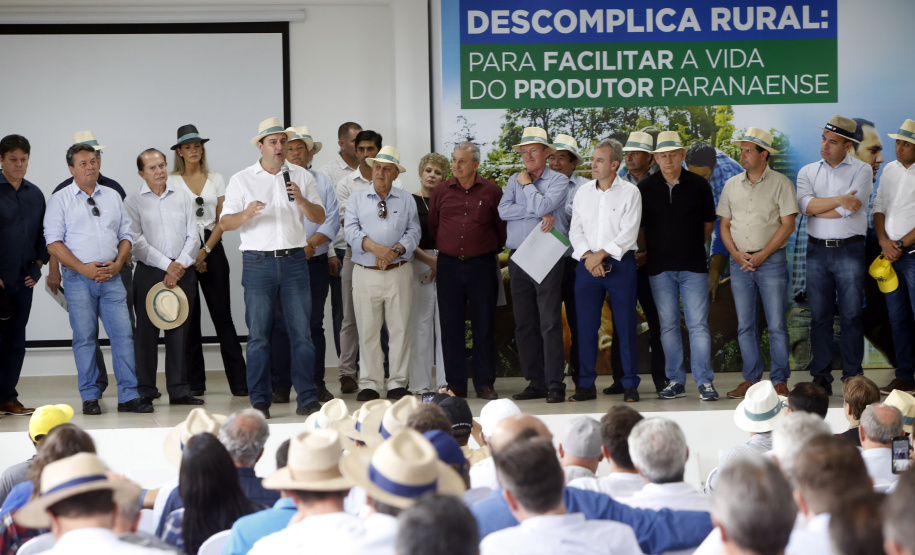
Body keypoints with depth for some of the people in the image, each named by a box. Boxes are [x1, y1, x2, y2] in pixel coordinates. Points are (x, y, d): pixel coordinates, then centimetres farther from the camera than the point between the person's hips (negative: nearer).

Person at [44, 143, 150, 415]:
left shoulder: (113, 197, 15)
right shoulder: (60, 199, 3)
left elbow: (126, 235, 15)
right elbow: (53, 242, -4)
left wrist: (118, 263, -3)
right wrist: (83, 268, -12)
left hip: (111, 277, 3)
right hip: (79, 278, -3)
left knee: (123, 333, -4)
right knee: (84, 338, -1)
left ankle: (128, 396, 0)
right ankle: (90, 398, 7)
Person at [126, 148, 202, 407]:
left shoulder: (182, 198, 11)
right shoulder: (134, 201, 1)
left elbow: (192, 237, 7)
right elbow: (136, 242, -7)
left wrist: (180, 265, -7)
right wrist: (166, 265, -11)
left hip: (182, 272, 3)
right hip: (149, 272, -3)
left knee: (179, 331, 5)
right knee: (146, 332, -2)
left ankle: (179, 390, 10)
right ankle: (145, 391, 5)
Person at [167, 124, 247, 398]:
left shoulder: (216, 179, 10)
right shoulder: (171, 182, 4)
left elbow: (222, 220, 6)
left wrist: (205, 251, -6)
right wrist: (190, 257, -6)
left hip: (213, 249, 1)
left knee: (222, 314, -2)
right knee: (189, 318, 0)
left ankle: (239, 380, -3)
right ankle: (194, 382, 7)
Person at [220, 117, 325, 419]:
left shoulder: (302, 177, 12)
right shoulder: (241, 180, 7)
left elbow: (319, 217, 8)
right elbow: (225, 222, 1)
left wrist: (301, 200, -10)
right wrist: (245, 214, -20)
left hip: (294, 260, 1)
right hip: (258, 261, -1)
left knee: (301, 332, -2)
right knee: (258, 335, -1)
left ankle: (307, 399, 2)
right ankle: (259, 401, 4)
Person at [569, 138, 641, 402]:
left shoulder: (629, 192, -1)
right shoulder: (583, 192, 12)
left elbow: (629, 233, -8)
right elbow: (575, 230, 8)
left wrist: (602, 254, -13)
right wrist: (587, 255, -8)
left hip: (620, 264, -3)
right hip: (587, 265, 3)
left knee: (626, 325, -2)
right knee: (586, 326, 2)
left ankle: (630, 385, 5)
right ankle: (586, 384, 9)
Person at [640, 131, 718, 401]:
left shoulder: (698, 185, 3)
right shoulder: (645, 188, 3)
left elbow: (708, 223, 13)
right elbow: (637, 226, 12)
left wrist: (693, 246, 10)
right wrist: (648, 251, 9)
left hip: (693, 266, -1)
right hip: (659, 268, 1)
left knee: (698, 325, -5)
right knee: (668, 326, 5)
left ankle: (705, 381, -4)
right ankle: (675, 381, 11)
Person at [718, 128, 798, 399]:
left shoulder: (780, 183, -2)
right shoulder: (732, 185, 11)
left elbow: (788, 225, -6)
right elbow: (724, 225, 12)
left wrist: (761, 255, -12)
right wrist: (736, 254, -4)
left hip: (772, 260, -4)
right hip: (740, 262, 4)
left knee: (777, 324, -4)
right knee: (745, 325, 5)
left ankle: (780, 380, 2)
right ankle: (751, 379, 12)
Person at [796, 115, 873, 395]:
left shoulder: (862, 170, 2)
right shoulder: (808, 172, 11)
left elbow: (849, 209, -12)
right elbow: (804, 204, -8)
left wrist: (817, 208, -4)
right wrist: (840, 200, -12)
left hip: (849, 249, -3)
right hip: (817, 251, 3)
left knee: (851, 316, -2)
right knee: (819, 316, 3)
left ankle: (853, 377, 4)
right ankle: (821, 377, 8)